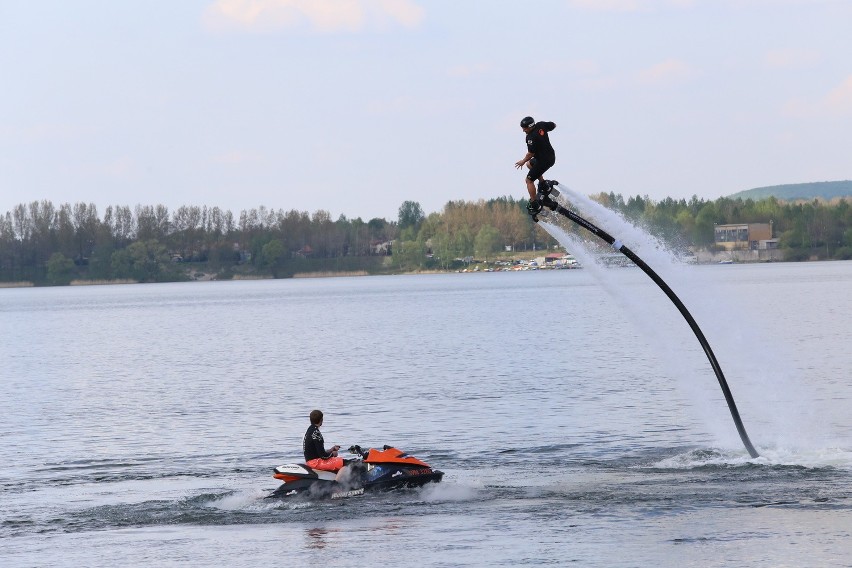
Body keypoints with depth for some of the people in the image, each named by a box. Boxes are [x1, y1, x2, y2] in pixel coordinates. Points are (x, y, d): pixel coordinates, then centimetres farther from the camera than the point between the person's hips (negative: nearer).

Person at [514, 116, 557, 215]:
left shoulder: (531, 137, -28)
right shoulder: (540, 125, -4)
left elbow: (531, 153, -24)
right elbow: (553, 125, 13)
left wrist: (523, 161, -5)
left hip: (544, 161, -9)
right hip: (551, 156, 9)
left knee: (529, 180, 4)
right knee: (529, 164, 32)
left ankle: (535, 205, 5)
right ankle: (543, 184, 27)